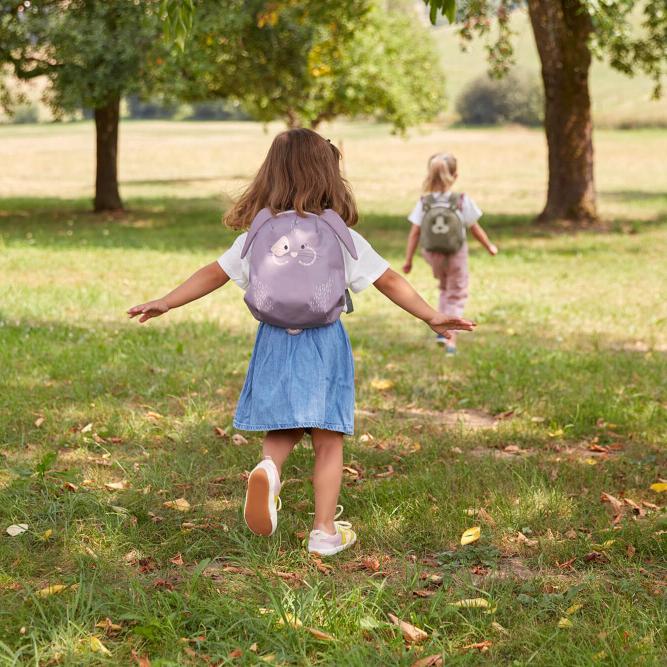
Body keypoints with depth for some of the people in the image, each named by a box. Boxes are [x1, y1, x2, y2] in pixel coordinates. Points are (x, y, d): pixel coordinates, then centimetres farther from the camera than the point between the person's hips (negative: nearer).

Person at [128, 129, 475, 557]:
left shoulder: (257, 234, 1)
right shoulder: (342, 237, -4)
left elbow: (214, 274, 4)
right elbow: (388, 281, -4)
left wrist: (165, 304, 13)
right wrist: (431, 316, 1)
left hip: (275, 342, 2)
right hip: (323, 343, -2)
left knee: (281, 432, 16)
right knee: (328, 440, 6)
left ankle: (269, 469, -17)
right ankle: (325, 530, 8)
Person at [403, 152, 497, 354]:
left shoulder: (424, 203, -11)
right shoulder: (463, 201, -15)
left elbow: (414, 233, -10)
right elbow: (475, 229, -6)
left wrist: (408, 260, -2)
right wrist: (489, 246, 11)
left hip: (433, 255, 3)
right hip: (456, 255, -3)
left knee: (445, 288, 29)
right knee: (456, 294, 13)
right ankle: (450, 338, 3)